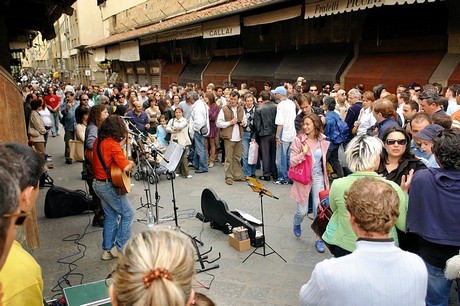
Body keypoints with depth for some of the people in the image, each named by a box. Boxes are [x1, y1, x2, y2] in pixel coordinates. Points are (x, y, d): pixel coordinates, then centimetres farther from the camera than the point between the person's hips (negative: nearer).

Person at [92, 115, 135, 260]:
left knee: (111, 216, 17)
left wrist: (123, 141, 12)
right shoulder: (113, 144, -20)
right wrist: (131, 163, -5)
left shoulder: (98, 141, 5)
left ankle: (108, 250, 21)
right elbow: (125, 167, -27)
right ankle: (119, 247, 8)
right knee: (127, 214, 4)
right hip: (109, 185, -9)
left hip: (98, 183, 9)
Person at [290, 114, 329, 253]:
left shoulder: (322, 141, -1)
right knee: (302, 211, 4)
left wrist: (325, 178, 13)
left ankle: (319, 239, 17)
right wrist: (303, 153, -27)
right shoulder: (299, 140, -11)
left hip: (318, 177, 3)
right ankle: (296, 224, 40)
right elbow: (292, 161, -13)